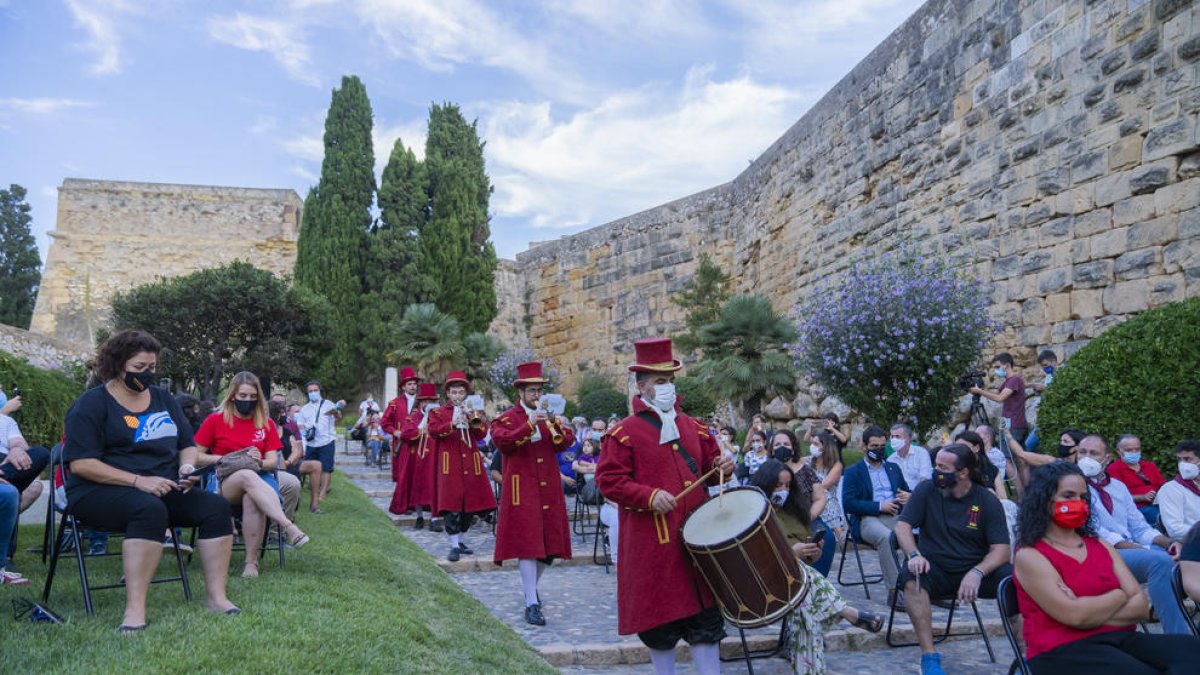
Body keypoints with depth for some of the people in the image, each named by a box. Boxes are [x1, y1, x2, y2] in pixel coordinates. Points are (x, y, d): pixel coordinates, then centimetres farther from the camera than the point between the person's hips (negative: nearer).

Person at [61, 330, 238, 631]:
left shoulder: (162, 398, 16)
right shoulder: (92, 403, -3)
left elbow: (187, 445, 20)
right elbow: (80, 464, -13)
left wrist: (187, 467, -4)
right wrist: (139, 481, -23)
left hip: (162, 490, 6)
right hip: (101, 492, -6)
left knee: (216, 506, -18)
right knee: (150, 509, -38)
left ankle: (216, 596, -18)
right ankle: (135, 609, -38)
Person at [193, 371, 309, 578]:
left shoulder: (266, 424, 13)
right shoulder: (215, 420, 8)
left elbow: (272, 461, 8)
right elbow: (196, 457, 7)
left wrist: (259, 462, -14)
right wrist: (225, 459, -8)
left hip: (259, 479, 2)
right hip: (224, 482, -1)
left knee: (252, 498, -37)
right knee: (248, 476, -38)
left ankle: (251, 561, -29)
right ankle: (288, 526, -49)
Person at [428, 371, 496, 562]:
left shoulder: (474, 412, 16)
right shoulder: (438, 412, 7)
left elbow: (482, 433, 5)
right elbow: (433, 430, -9)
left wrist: (473, 420, -11)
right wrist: (452, 424, -21)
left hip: (471, 462, 4)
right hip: (449, 463, -4)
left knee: (470, 503, 7)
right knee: (451, 504, -9)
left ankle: (460, 539, 22)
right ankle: (454, 545, -4)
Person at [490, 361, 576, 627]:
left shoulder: (547, 416, 16)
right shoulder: (507, 418, 1)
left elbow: (566, 443, 5)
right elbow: (501, 441, -19)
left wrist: (557, 427, -15)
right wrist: (529, 425, -25)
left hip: (549, 488, 6)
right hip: (522, 489, -5)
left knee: (549, 540, 10)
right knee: (527, 543, -10)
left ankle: (530, 585, 33)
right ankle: (531, 603, -8)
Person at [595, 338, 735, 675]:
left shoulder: (693, 427, 11)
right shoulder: (624, 433, -6)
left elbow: (709, 469, 19)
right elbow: (608, 480, -11)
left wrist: (722, 467, -3)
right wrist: (649, 496, -21)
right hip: (652, 542, -4)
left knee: (706, 615, 8)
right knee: (660, 616, 8)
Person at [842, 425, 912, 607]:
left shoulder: (894, 468, 27)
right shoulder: (853, 472, 11)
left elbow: (906, 491, 27)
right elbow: (848, 503, -2)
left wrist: (909, 497, 1)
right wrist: (879, 506, -11)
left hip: (895, 517, 4)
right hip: (867, 519, -4)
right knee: (886, 536, -38)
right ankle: (893, 591, -33)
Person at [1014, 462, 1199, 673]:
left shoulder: (1100, 545, 18)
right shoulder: (1029, 555, -4)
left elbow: (1141, 607, 9)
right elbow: (1074, 615, -15)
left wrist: (1090, 612, -9)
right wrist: (1119, 596, 3)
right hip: (1064, 650, -7)